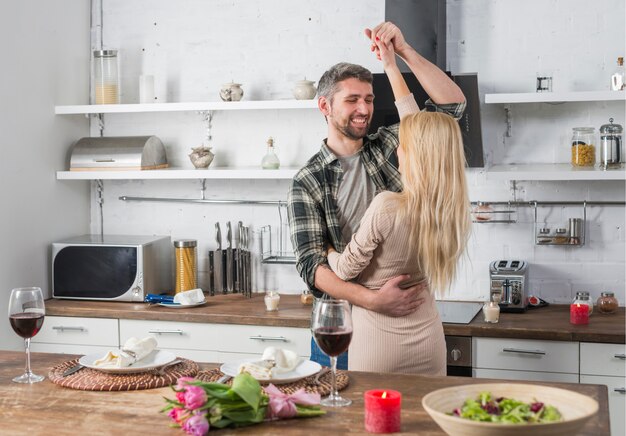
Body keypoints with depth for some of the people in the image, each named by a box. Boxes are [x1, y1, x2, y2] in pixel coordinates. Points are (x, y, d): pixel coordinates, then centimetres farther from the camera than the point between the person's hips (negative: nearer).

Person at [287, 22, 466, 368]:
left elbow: (452, 105, -2)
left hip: (404, 313, 2)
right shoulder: (307, 183, -5)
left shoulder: (389, 146, 4)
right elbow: (311, 263, -15)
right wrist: (372, 300, -30)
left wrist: (403, 51, -14)